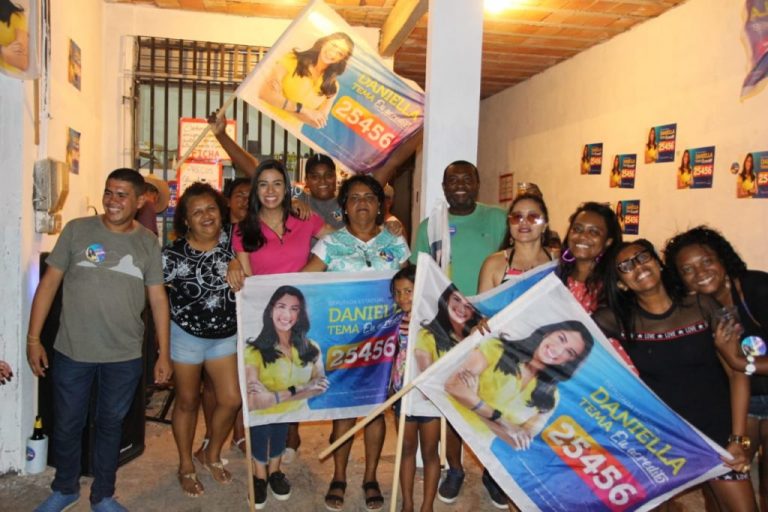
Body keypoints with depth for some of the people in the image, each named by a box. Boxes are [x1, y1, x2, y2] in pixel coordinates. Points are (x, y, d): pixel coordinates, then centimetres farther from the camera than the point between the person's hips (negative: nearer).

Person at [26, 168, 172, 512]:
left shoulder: (149, 243, 0)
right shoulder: (76, 230, -4)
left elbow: (158, 298, 2)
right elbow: (49, 283, -1)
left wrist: (164, 354, 0)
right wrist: (33, 338, -5)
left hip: (125, 357, 1)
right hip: (72, 352, 0)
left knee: (109, 425, 16)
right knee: (66, 426, 15)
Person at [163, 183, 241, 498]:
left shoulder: (231, 238, -8)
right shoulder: (174, 254, -16)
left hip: (226, 335, 3)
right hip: (186, 335, -3)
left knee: (231, 400, 4)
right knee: (187, 401, 12)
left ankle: (211, 454, 32)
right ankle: (186, 466, 33)